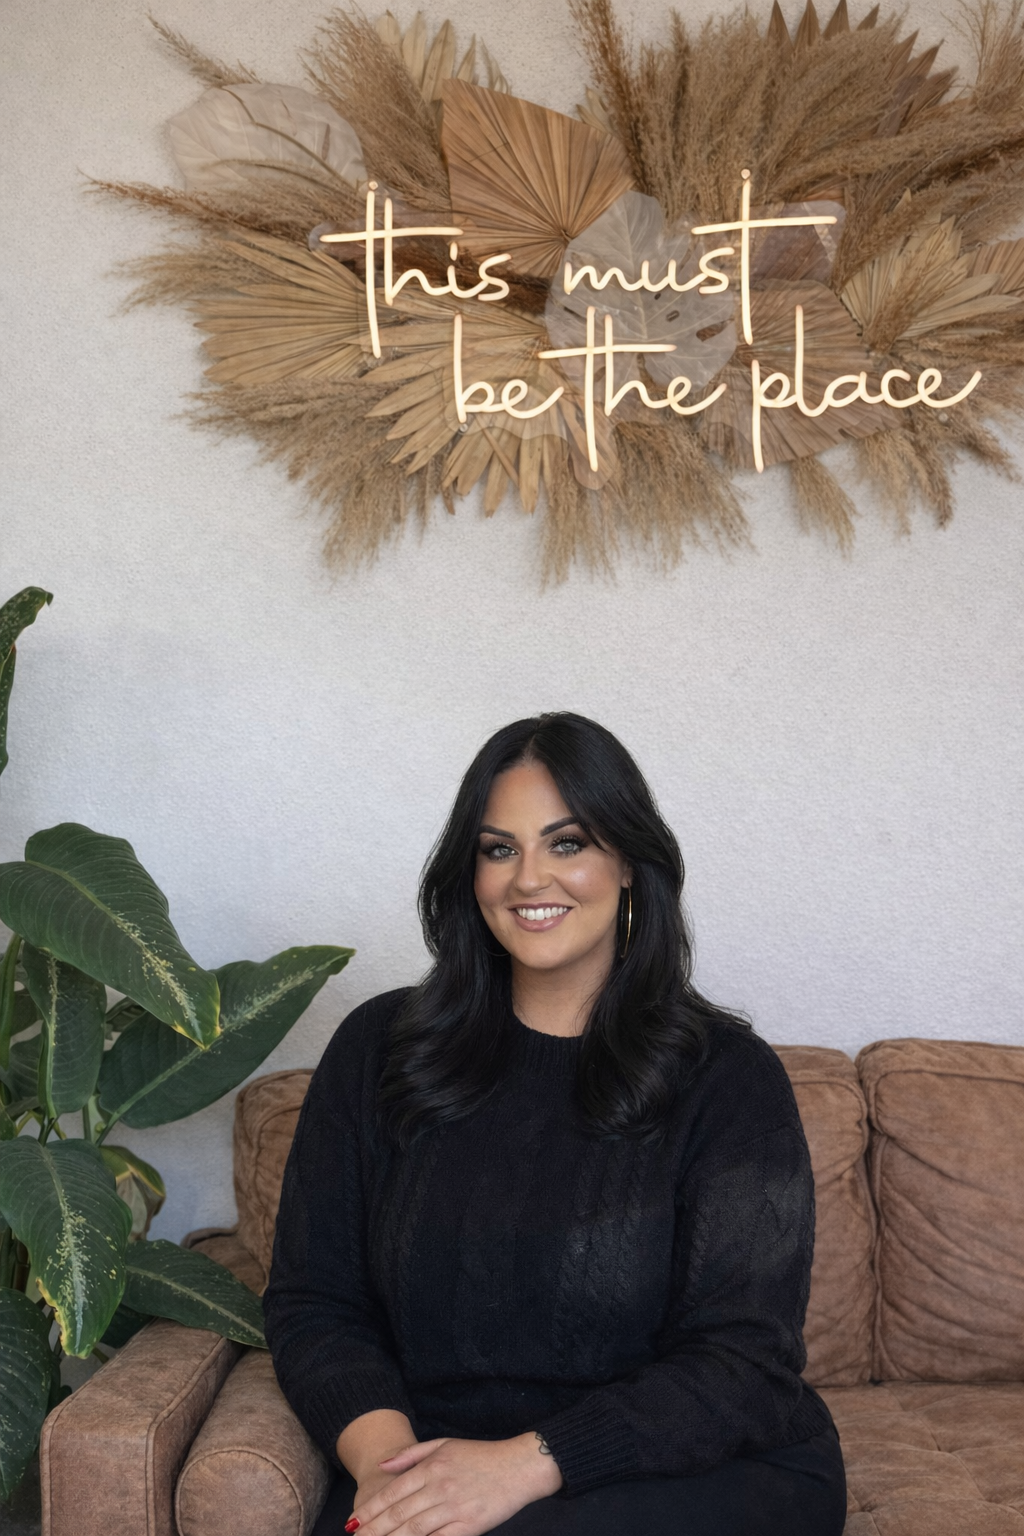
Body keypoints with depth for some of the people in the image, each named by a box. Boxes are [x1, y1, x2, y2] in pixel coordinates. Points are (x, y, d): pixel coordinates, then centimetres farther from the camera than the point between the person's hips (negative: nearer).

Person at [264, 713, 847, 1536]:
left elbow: (744, 1362, -9)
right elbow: (312, 1300, 4)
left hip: (698, 1470, -2)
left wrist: (524, 1464, -21)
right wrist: (385, 1456, -16)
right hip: (432, 1462, 2)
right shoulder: (379, 1050, 7)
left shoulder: (728, 1075, -2)